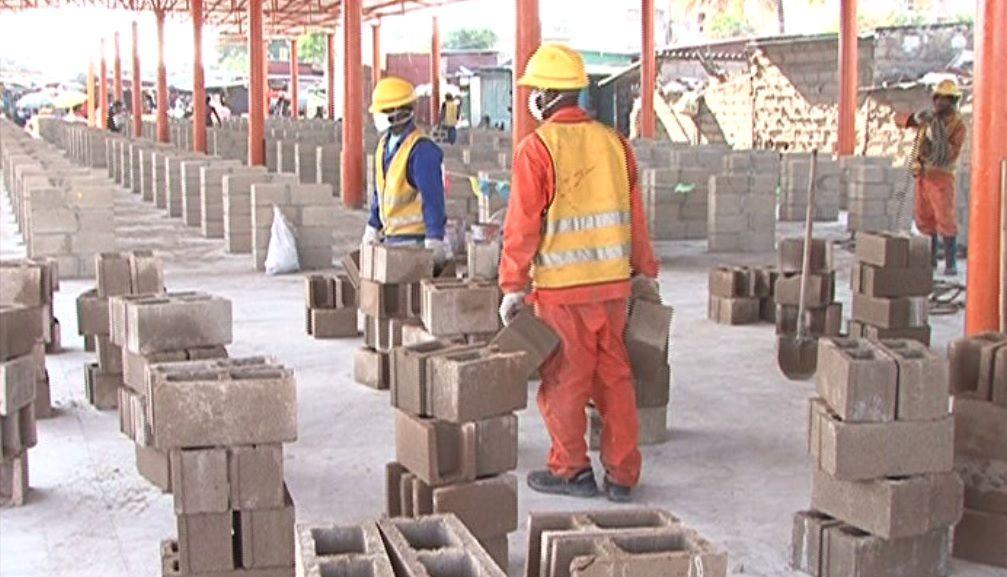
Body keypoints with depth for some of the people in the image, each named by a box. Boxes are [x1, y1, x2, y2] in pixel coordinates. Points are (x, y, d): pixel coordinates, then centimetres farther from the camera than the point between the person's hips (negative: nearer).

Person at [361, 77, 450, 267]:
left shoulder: (422, 150, -18)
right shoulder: (385, 144, 10)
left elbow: (432, 198, -22)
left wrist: (434, 242, -25)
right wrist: (372, 229, 20)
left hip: (414, 238, -8)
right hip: (391, 235, 9)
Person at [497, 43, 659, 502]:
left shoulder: (537, 148, -9)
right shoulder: (613, 142, 8)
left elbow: (523, 225, -11)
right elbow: (634, 215, 12)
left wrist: (513, 285, -6)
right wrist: (645, 271, 21)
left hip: (563, 289, -5)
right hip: (614, 282, 5)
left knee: (565, 381, 7)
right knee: (615, 377, 11)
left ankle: (571, 470, 17)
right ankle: (621, 475, 15)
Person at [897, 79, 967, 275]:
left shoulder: (958, 125, -9)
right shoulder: (930, 117, 10)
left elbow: (950, 155, -19)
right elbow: (900, 119, 6)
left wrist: (939, 137, -32)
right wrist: (915, 118, -15)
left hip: (941, 176, -6)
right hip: (923, 176, 6)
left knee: (946, 220, -9)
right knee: (925, 220, 10)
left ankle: (951, 264, -7)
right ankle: (930, 259, 19)